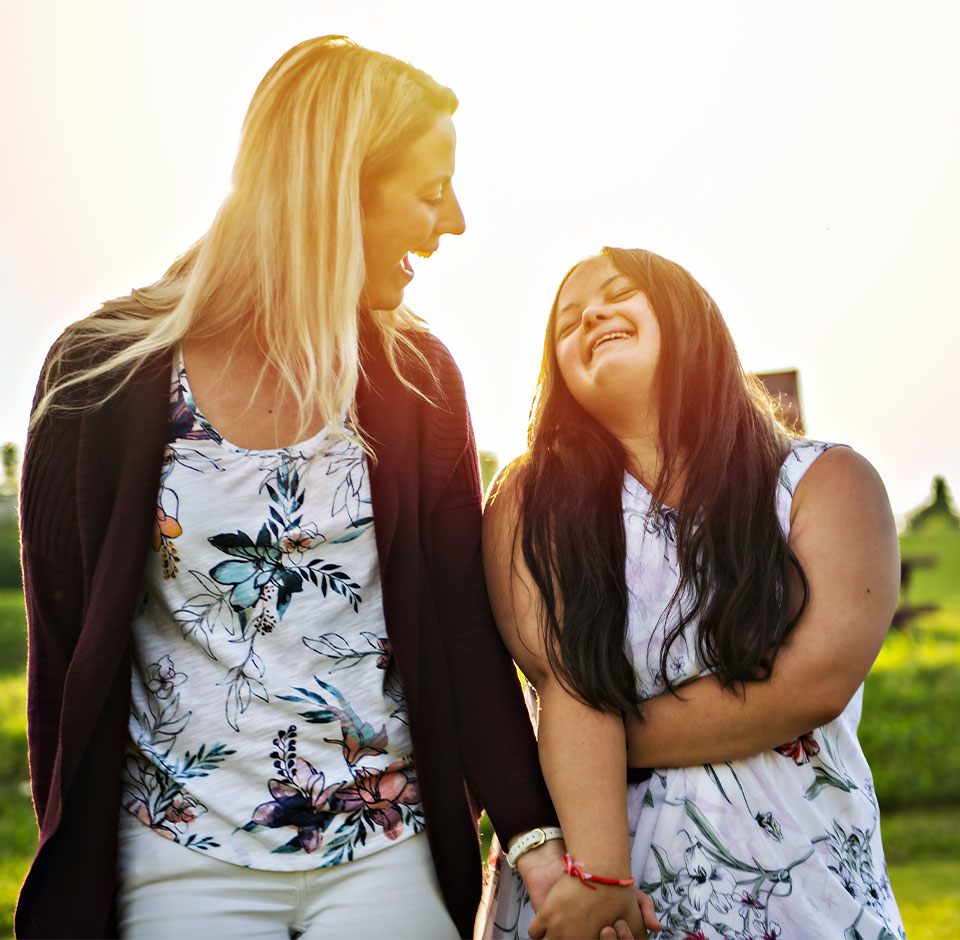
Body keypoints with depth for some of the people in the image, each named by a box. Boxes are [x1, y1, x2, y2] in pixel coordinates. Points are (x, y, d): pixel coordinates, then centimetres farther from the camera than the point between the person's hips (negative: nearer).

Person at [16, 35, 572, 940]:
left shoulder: (417, 379, -1)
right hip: (182, 865, -2)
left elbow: (462, 619, -1)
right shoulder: (106, 373, -9)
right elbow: (66, 646, -3)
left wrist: (532, 831, -9)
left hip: (388, 854, 2)